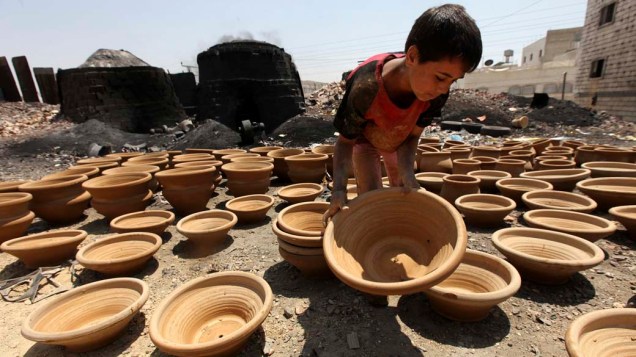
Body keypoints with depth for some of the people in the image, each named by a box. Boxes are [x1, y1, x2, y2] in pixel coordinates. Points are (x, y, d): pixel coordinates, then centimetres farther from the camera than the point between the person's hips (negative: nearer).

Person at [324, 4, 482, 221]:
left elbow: (412, 136, -16)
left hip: (399, 140, 4)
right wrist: (339, 187, -42)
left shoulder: (436, 92, -29)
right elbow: (346, 141, -29)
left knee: (404, 198, 11)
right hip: (364, 138, -4)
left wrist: (406, 173, -34)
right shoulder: (365, 87, -41)